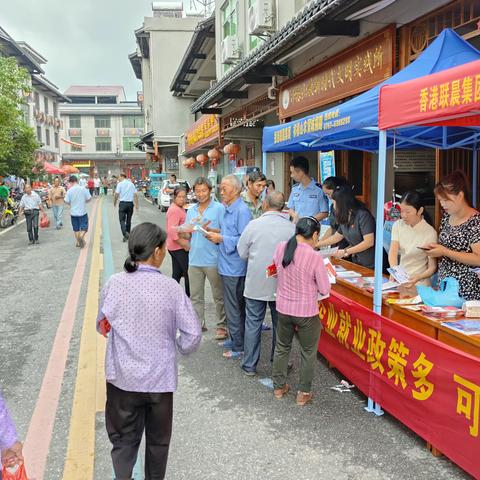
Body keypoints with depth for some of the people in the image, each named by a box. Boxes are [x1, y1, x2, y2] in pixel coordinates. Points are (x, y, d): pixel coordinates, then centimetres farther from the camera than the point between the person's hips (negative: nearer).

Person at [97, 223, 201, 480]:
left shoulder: (114, 283, -10)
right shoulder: (170, 287, -15)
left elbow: (101, 326, 4)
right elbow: (193, 334, -13)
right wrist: (180, 349, 8)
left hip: (122, 378, 1)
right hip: (160, 379, -1)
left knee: (124, 440, 17)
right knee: (158, 440, 21)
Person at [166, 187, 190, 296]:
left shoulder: (180, 208, 13)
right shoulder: (174, 210, -18)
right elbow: (172, 232, -24)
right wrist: (185, 245, -20)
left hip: (176, 247, 10)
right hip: (179, 247, -10)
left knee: (177, 274, 14)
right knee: (188, 274, -3)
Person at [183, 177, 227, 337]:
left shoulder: (219, 208, -4)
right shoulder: (191, 211, 12)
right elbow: (187, 236, 13)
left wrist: (209, 229, -22)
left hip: (213, 259, -5)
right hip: (194, 259, 5)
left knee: (219, 296, 5)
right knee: (195, 296, 13)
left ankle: (222, 326, 15)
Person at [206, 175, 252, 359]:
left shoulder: (242, 211, -18)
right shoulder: (229, 210, 13)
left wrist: (221, 239, -20)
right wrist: (216, 234, 6)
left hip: (234, 268, -10)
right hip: (227, 266, 10)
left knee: (234, 309, 0)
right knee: (234, 307, 19)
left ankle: (239, 347, 12)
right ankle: (235, 339, 32)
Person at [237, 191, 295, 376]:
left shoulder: (253, 225, -10)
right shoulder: (292, 228, -9)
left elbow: (242, 253, -3)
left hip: (256, 283, -1)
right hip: (281, 284, 1)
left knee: (253, 324, 10)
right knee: (280, 325, 15)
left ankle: (249, 365, 17)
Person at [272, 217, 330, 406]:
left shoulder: (280, 248, -8)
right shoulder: (314, 257, -22)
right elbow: (324, 289, -13)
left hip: (283, 308, 4)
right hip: (306, 312, -4)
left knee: (282, 347, 23)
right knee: (308, 353, 16)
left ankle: (279, 387, 37)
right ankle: (303, 393, 26)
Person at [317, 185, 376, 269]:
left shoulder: (363, 215, -16)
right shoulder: (344, 218, 7)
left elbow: (369, 242, -20)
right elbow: (336, 237, 21)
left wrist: (346, 252, -19)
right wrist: (316, 245, 22)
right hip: (355, 261, 6)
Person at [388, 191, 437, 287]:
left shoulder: (430, 232, -9)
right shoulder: (398, 225, 3)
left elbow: (432, 267, -8)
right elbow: (393, 251, -10)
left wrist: (418, 277, -28)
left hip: (419, 284, -3)